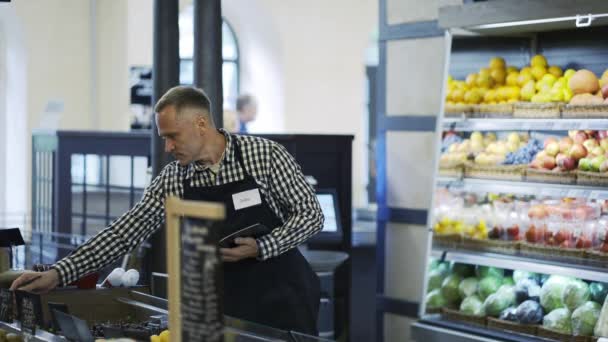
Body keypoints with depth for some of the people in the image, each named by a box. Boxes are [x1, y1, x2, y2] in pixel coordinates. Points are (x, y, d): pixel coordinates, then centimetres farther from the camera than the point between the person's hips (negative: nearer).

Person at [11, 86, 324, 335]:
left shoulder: (265, 155, -11)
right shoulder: (173, 179, -1)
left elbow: (311, 214, -6)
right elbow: (126, 233, -1)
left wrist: (260, 247, -22)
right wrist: (58, 273, -9)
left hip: (281, 297, -3)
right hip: (226, 305, 3)